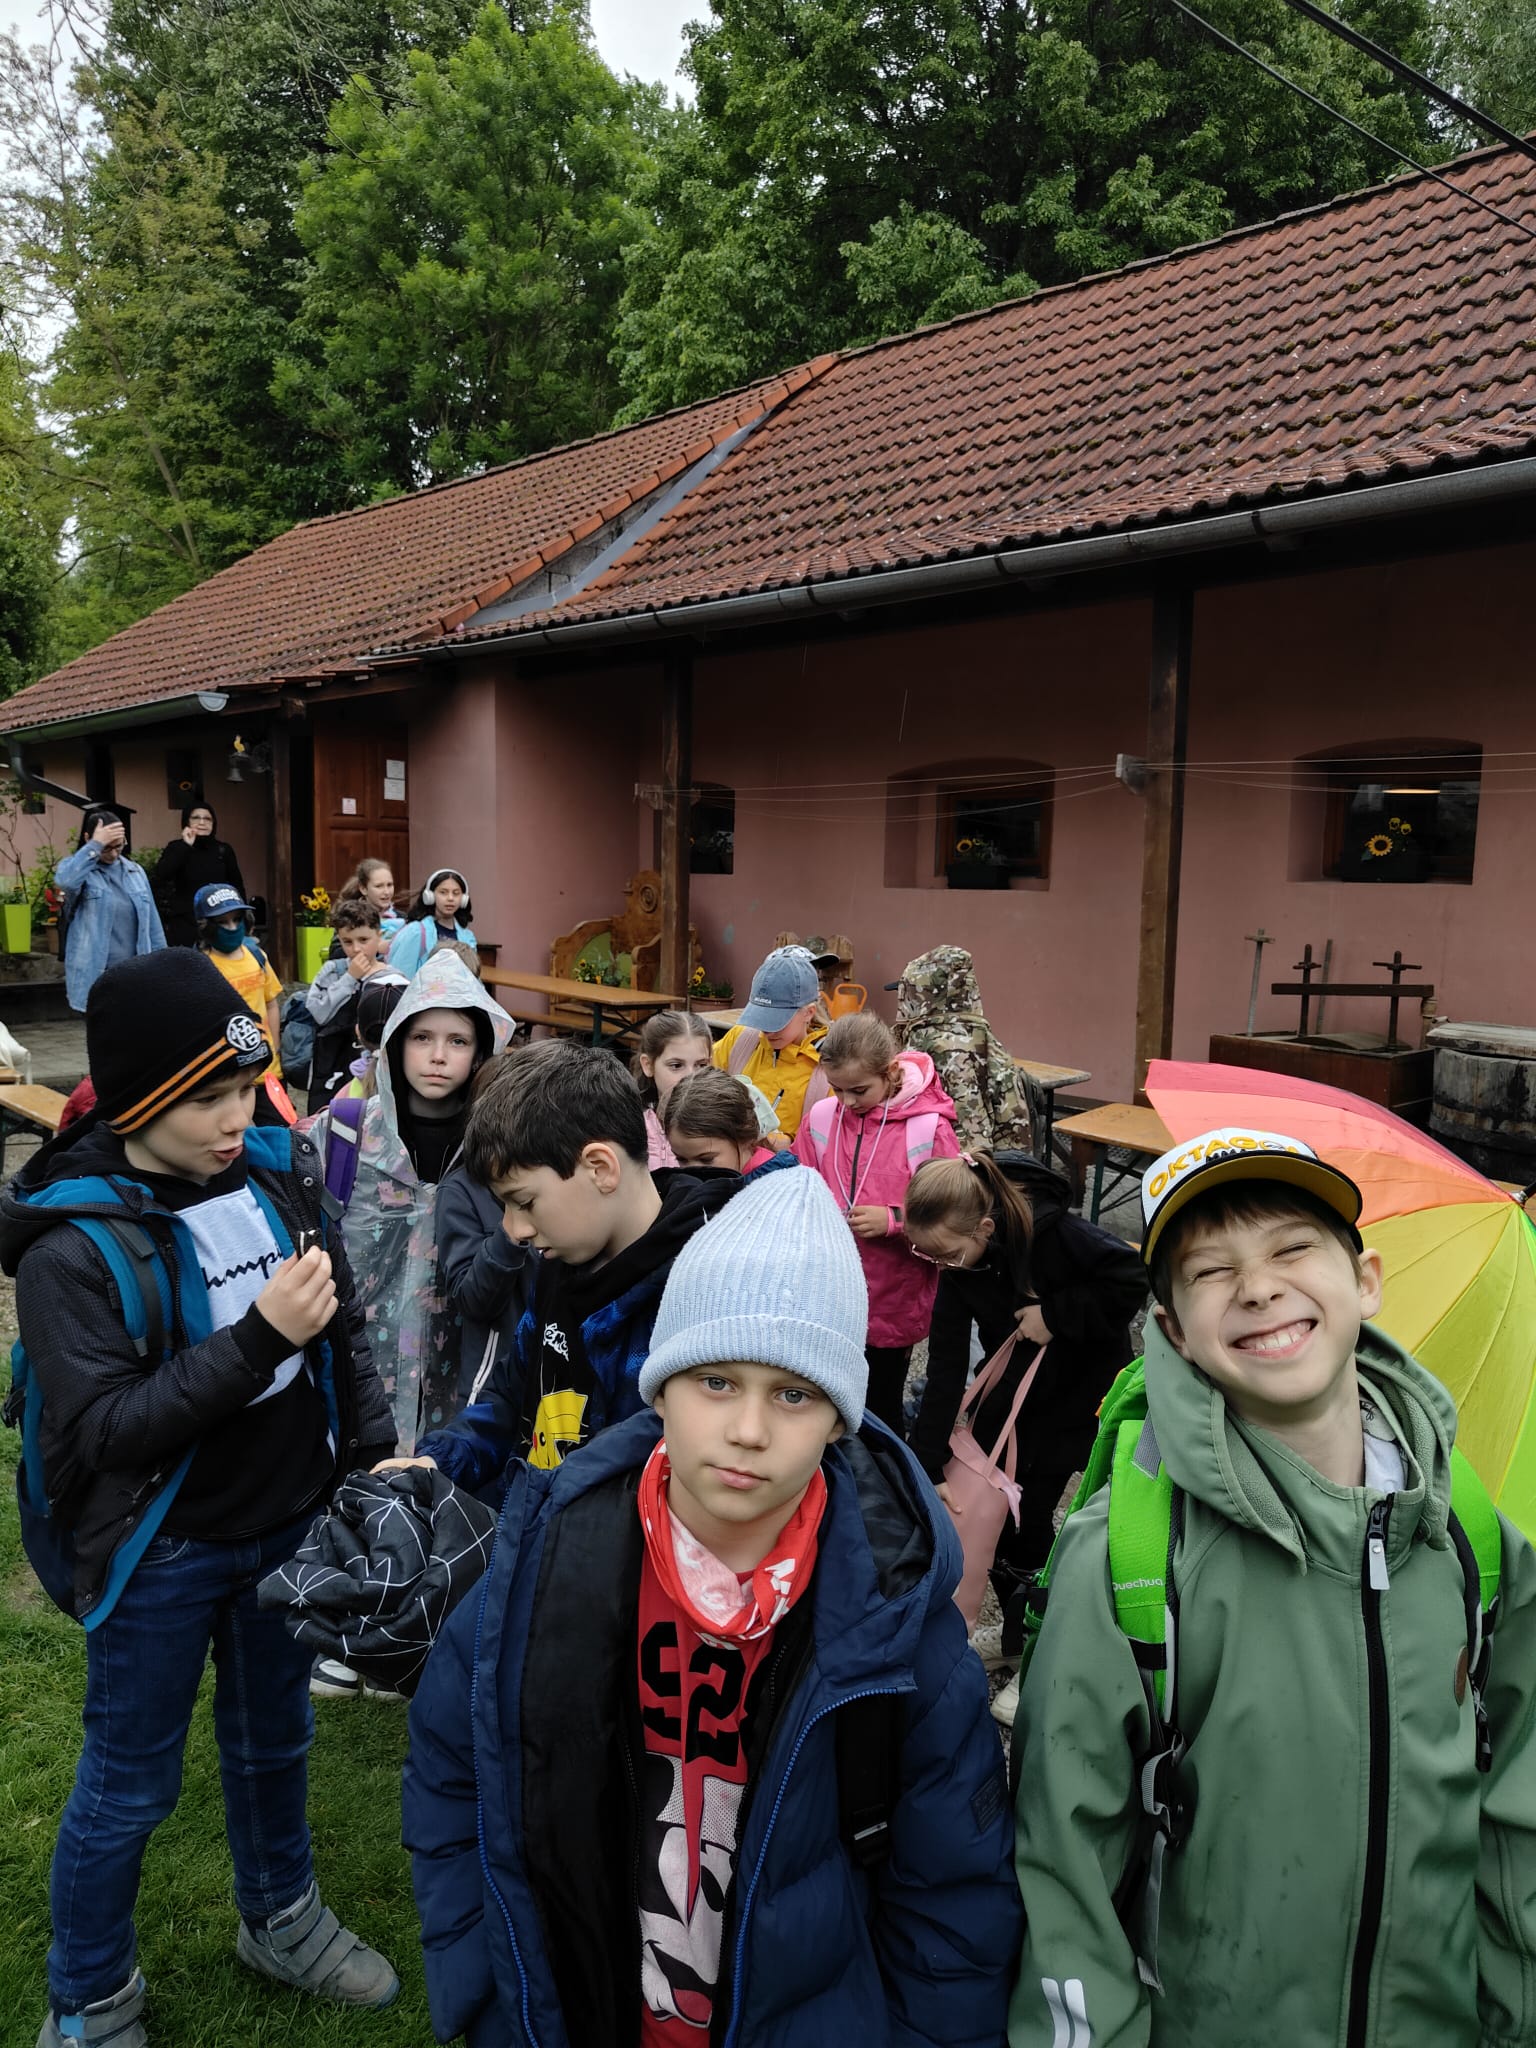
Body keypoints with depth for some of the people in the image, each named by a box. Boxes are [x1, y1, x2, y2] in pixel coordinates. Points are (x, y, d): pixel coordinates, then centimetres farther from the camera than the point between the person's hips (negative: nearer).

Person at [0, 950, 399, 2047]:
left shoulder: (278, 1169, -8)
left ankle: (281, 1917, 50)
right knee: (130, 1783, 15)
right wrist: (257, 1340, -33)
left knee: (273, 1739, 24)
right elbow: (101, 1430, -24)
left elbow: (345, 1329, 4)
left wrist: (374, 1453, -1)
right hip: (159, 1556, -4)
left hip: (293, 1524, 5)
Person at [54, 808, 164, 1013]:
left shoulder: (135, 871, 12)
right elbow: (65, 881, -28)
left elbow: (152, 924, 14)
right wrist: (95, 846, -21)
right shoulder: (75, 867, -1)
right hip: (96, 977, -4)